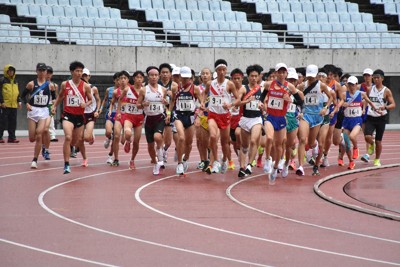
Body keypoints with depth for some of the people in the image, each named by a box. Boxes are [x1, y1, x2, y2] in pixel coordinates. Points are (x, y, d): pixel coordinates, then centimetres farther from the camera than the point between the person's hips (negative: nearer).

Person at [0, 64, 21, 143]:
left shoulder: (15, 82, 17)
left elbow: (18, 92, 22)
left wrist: (19, 101, 11)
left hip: (14, 105, 6)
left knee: (13, 122, 6)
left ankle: (12, 137, 11)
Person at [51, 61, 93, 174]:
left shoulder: (85, 86, -1)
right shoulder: (65, 84, 0)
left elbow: (90, 100, 8)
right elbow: (60, 96, 18)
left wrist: (86, 104, -13)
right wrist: (54, 106, 6)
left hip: (79, 116, 2)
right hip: (67, 115, -2)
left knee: (75, 142, 14)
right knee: (68, 137, -24)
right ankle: (66, 165, -22)